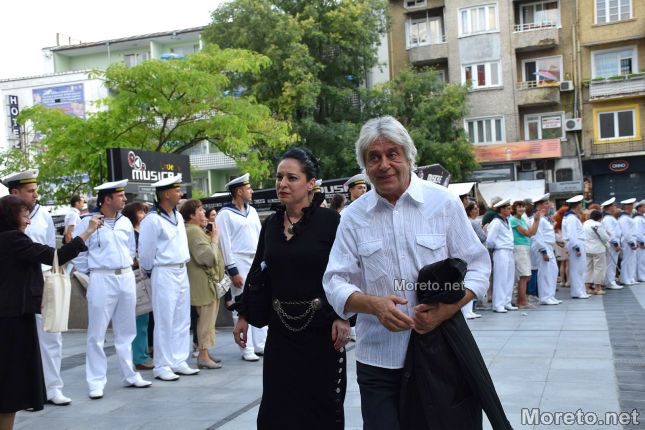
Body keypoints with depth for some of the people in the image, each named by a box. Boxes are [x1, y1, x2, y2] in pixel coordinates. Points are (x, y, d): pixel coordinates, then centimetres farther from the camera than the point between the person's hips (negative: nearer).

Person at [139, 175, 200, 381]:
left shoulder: (178, 217, 11)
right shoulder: (152, 219, -15)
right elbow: (145, 251, -9)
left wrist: (184, 262, 12)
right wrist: (152, 270, 2)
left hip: (182, 271, 8)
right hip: (164, 273, -8)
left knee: (182, 320, 12)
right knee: (164, 322, -2)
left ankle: (178, 362, 21)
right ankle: (162, 366, 7)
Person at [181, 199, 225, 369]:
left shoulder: (197, 230, 16)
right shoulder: (194, 231, -18)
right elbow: (209, 257, -24)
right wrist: (215, 239, -13)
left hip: (207, 281, 11)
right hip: (204, 283, -11)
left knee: (206, 319, 16)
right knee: (206, 319, -5)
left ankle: (203, 353, 24)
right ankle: (204, 357, 0)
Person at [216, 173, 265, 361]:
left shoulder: (252, 211, 14)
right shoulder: (225, 214, -6)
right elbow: (225, 244, -10)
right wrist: (233, 271, -13)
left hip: (257, 261, 7)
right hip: (239, 262, -7)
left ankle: (260, 345, 17)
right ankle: (247, 349, 4)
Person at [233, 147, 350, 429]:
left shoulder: (330, 221, -8)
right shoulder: (270, 224, 6)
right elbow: (257, 272, 14)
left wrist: (344, 317, -17)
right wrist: (244, 316, 14)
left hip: (321, 329, -4)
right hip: (280, 329, 4)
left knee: (322, 406, 7)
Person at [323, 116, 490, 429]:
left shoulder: (444, 203, -1)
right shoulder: (353, 216, 3)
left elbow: (476, 268, 0)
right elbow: (335, 282, 1)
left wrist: (445, 310, -17)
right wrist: (374, 304, -19)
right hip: (378, 359, 1)